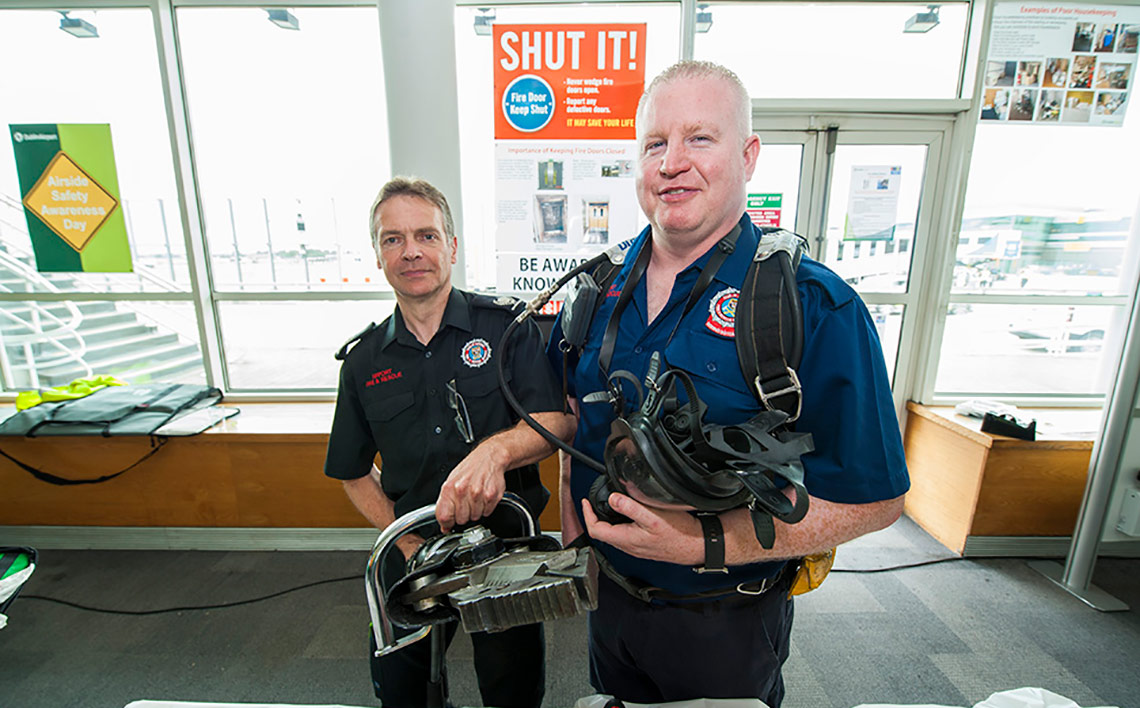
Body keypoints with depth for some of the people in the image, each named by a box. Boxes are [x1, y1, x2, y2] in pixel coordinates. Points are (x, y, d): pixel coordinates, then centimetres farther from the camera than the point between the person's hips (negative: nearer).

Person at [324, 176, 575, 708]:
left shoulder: (507, 325, -9)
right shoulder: (363, 361, 1)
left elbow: (559, 421, -17)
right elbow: (354, 473, 8)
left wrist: (495, 449, -37)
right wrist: (408, 542, -4)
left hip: (506, 544, -2)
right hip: (412, 553, 3)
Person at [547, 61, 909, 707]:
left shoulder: (817, 307, -21)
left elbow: (874, 499, -20)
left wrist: (706, 544, -27)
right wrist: (574, 531, 3)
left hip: (725, 624, -4)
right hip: (609, 595, 5)